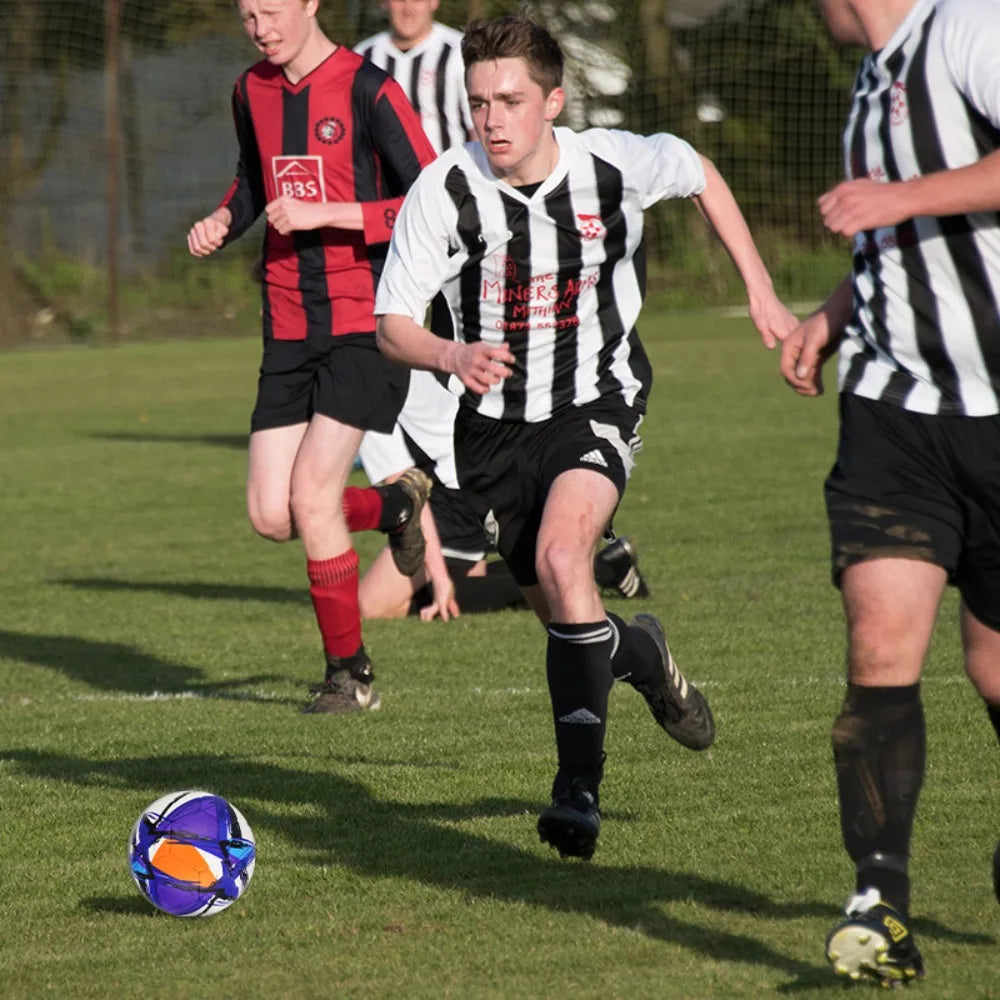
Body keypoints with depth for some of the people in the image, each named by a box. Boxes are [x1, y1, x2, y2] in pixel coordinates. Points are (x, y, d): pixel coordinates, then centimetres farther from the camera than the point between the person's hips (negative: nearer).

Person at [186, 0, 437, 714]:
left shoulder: (367, 91, -11)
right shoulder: (251, 93, 9)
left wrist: (323, 214, -19)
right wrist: (222, 221, 7)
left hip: (367, 323, -6)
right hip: (289, 327, 6)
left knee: (311, 496, -14)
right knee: (271, 515, -2)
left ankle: (351, 674, 4)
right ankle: (398, 505, 29)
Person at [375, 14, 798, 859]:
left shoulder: (615, 166, -14)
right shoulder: (446, 189, -17)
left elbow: (700, 173, 10)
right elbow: (392, 325, -13)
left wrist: (762, 292, 11)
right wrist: (453, 357, -35)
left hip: (597, 404, -2)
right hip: (495, 419, 2)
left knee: (561, 557, -28)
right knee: (560, 614, 9)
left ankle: (580, 788, -26)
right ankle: (642, 655, 47)